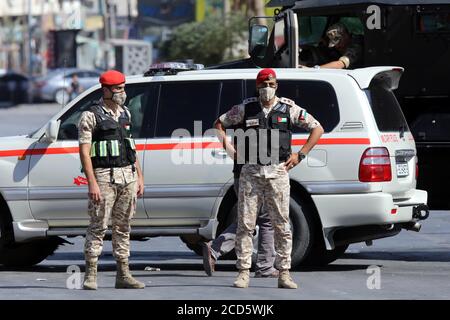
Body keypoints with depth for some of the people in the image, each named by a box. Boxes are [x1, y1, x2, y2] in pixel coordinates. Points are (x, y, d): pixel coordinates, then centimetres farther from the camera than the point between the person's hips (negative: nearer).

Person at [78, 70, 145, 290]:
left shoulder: (125, 114, 14)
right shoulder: (91, 117, -6)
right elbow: (84, 152, -11)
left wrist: (139, 176, 14)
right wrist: (92, 183, -18)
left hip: (127, 176, 6)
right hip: (104, 176, -6)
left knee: (122, 227, 8)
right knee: (98, 226, -7)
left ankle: (123, 275, 11)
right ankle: (90, 276, -4)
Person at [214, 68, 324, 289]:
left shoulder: (288, 109, 4)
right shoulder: (246, 109, 6)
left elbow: (317, 129, 11)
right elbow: (220, 124, 19)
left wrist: (300, 155, 4)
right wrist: (228, 148, 6)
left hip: (278, 172, -1)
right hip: (251, 172, 1)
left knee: (282, 225, -1)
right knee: (245, 223, -2)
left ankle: (284, 274, 4)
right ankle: (243, 273, 2)